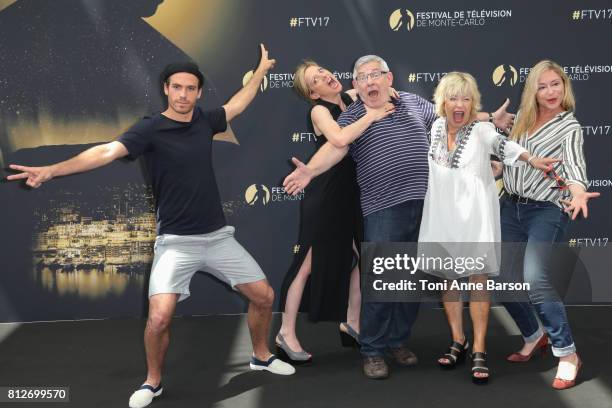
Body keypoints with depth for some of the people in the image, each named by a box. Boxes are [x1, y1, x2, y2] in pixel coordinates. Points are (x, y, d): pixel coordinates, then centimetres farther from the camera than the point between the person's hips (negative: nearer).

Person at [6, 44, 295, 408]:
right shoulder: (151, 128, -11)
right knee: (159, 318, -18)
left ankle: (261, 356, 36)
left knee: (264, 296, 9)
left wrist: (262, 70, 34)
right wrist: (52, 170, -37)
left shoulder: (204, 120, 5)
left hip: (218, 237, 5)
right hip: (176, 242, -5)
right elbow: (107, 151, -24)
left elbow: (236, 106, 26)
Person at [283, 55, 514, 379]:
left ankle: (398, 340, 26)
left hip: (424, 204, 4)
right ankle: (373, 350, 8)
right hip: (383, 209, -4)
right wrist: (310, 170, -33)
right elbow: (335, 146, -14)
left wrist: (489, 119, 28)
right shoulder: (351, 116, 1)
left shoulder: (412, 102, 14)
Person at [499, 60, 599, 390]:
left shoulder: (570, 127, -7)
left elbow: (573, 162, -26)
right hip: (511, 207, 6)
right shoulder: (521, 118, 9)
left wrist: (577, 190, -47)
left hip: (547, 211, -6)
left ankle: (567, 354, -7)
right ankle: (534, 336, 31)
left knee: (536, 281, -22)